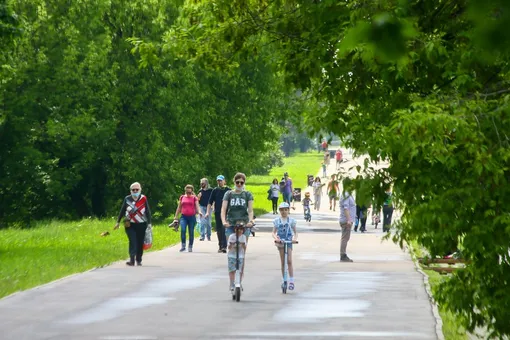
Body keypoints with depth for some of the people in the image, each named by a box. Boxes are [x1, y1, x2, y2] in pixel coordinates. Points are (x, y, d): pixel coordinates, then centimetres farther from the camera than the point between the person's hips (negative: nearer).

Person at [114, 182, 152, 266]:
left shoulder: (144, 198, -2)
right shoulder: (127, 199, 1)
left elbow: (148, 211, 1)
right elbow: (122, 211, 9)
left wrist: (149, 223, -3)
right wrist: (118, 222, 11)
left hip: (141, 225, 0)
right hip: (130, 225, 0)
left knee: (140, 243, 5)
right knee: (133, 242, -13)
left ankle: (139, 260, 17)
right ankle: (132, 260, -18)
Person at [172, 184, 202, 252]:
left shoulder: (194, 198, 4)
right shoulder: (182, 197, 10)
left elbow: (197, 206, -3)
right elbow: (179, 207, 15)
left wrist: (199, 212, -25)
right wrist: (176, 217, 14)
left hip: (192, 217, -1)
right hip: (183, 217, 1)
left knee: (191, 232, 3)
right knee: (183, 230, -19)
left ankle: (190, 247, 15)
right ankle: (183, 246, -16)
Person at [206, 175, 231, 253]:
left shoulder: (228, 190, 4)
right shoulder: (215, 191, 9)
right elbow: (210, 202, 8)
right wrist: (208, 212, -2)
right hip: (217, 213, 3)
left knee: (224, 229, -15)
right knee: (219, 230, 7)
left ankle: (224, 246, -20)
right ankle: (220, 246, 18)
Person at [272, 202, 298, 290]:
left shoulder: (291, 220, 3)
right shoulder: (277, 221, 5)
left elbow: (295, 232, 6)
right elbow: (274, 232, 2)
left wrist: (295, 238, -14)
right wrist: (276, 238, -19)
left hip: (289, 241, -1)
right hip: (280, 242, 1)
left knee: (289, 261, -12)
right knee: (282, 262, 4)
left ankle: (291, 281, -12)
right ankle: (283, 280, 11)